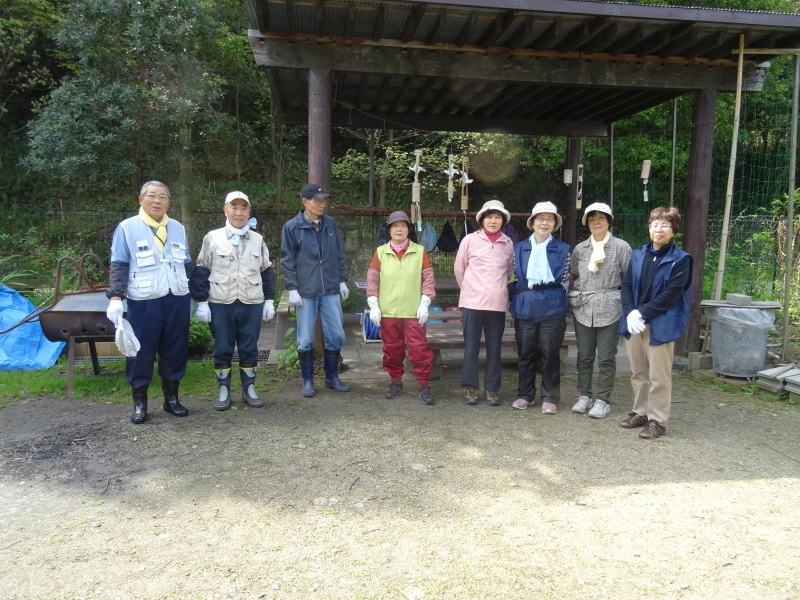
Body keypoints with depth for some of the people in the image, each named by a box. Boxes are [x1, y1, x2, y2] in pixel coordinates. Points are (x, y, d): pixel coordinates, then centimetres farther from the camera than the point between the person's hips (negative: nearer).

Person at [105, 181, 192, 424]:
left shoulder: (178, 228, 12)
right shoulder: (127, 228, 0)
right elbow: (119, 265, -3)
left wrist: (192, 295, 18)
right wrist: (115, 297, -14)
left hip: (177, 300, 4)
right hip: (143, 302, -3)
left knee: (175, 350, 9)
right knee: (141, 352, 2)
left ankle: (171, 398, 23)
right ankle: (139, 403, 17)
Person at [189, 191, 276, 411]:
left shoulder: (258, 240, 9)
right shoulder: (212, 238, 0)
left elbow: (267, 272, 13)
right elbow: (201, 272, 1)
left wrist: (269, 300, 8)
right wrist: (202, 302, -4)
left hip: (252, 304, 2)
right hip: (221, 304, -2)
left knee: (249, 349, 7)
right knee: (222, 349, 6)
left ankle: (249, 390, 21)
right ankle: (224, 391, 19)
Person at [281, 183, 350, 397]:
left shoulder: (331, 224, 7)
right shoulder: (292, 227, -3)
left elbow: (340, 255, 14)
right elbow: (287, 261, -2)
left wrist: (343, 281, 12)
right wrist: (292, 289, -7)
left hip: (331, 290, 3)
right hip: (305, 292, -3)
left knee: (336, 335, 5)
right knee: (305, 340, 5)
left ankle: (332, 377, 22)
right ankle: (308, 381, 20)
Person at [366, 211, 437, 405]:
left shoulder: (419, 251, 1)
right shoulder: (380, 252, 4)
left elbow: (428, 279, 2)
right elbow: (372, 280, 5)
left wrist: (424, 304, -5)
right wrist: (373, 306, -2)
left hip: (413, 312, -1)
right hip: (387, 312, 2)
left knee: (419, 348, -2)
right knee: (392, 348, 11)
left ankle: (424, 386, 9)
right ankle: (396, 381, 27)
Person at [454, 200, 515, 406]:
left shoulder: (508, 243, 5)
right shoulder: (470, 240, -1)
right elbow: (459, 268, 8)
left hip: (498, 303, 2)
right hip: (472, 302, -2)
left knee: (494, 347, 7)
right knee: (471, 346, 3)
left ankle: (492, 389, 18)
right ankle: (470, 387, 16)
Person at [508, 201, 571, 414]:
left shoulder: (563, 249, 3)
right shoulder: (519, 248, 8)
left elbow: (564, 281, 6)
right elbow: (514, 279, 11)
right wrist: (517, 300, 1)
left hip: (552, 310, -1)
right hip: (524, 309, 2)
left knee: (550, 355, 5)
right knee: (526, 354, 10)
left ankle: (550, 398, 16)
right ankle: (525, 394, 22)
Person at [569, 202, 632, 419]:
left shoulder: (621, 247, -1)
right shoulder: (579, 249, 8)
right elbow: (573, 276, 18)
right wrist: (575, 296, 9)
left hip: (610, 309, -3)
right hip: (583, 309, 3)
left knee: (606, 357, 2)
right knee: (584, 355, 10)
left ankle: (602, 400, 13)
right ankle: (584, 395, 22)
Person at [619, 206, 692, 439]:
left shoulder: (680, 260, -5)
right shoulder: (637, 255, 10)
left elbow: (671, 294, -12)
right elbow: (626, 285, 6)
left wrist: (642, 313, -16)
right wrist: (630, 313, -10)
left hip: (661, 325, -5)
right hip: (634, 323, 5)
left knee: (659, 376, 1)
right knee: (638, 372, 14)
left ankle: (657, 420, 13)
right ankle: (640, 412, 28)